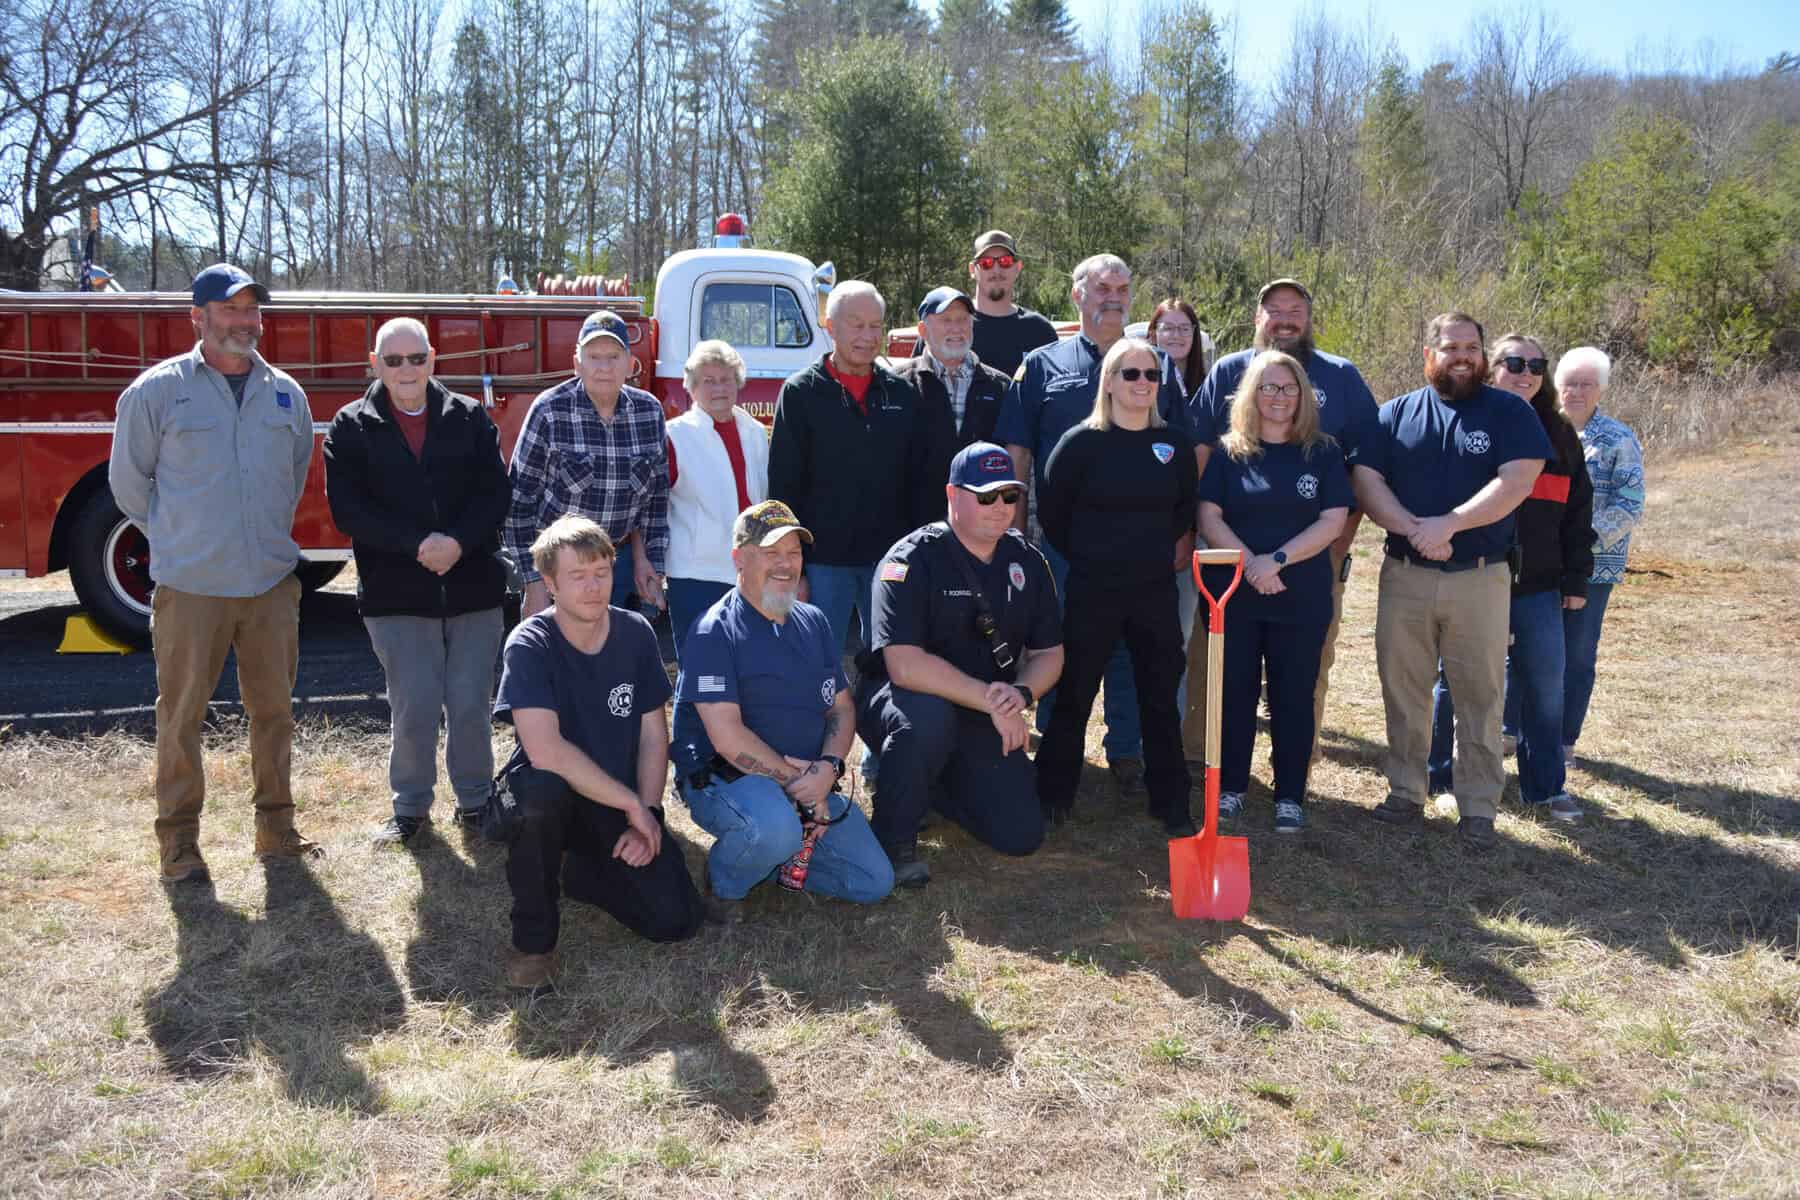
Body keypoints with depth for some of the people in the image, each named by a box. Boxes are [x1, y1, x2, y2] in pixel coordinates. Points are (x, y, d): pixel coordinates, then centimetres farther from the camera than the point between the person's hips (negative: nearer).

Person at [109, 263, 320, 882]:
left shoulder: (286, 393, 8)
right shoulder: (158, 389, -3)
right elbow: (129, 481, 5)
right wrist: (177, 536, 10)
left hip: (273, 581, 3)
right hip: (190, 586, -3)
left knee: (274, 709, 10)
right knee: (182, 714, 4)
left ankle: (276, 827, 23)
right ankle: (179, 840, 16)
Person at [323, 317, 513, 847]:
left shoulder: (470, 418, 7)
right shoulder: (351, 427, 3)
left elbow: (496, 491, 0)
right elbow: (348, 508, -5)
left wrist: (459, 542, -16)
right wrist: (418, 544, -16)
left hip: (474, 587, 1)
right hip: (396, 594, -1)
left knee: (471, 705, 5)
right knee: (415, 709, 1)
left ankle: (475, 799, 22)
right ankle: (411, 807, 20)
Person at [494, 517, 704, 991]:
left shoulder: (635, 633, -4)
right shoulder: (529, 645, -18)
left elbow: (653, 736, 0)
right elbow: (544, 750, -29)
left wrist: (648, 813, -13)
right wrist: (632, 804, -25)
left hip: (623, 806, 4)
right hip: (552, 797, -4)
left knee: (676, 919, -13)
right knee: (542, 788, -40)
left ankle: (579, 870, 19)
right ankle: (533, 935, -14)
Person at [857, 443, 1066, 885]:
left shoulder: (1027, 562, 2)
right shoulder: (911, 560, -18)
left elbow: (1049, 654, 6)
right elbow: (905, 665, -28)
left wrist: (1021, 693, -16)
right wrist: (992, 701, -27)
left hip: (982, 720, 5)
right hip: (897, 700, -5)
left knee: (1022, 835, -6)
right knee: (927, 715, -41)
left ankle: (933, 785, 22)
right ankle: (894, 840, -16)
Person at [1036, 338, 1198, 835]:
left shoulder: (1175, 443, 4)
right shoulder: (1081, 442, -6)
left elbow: (1186, 507, 18)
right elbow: (1053, 513, 1)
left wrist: (1156, 548, 10)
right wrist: (1086, 556, 5)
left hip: (1156, 592, 3)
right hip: (1092, 592, -3)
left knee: (1161, 699, 8)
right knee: (1074, 696, 6)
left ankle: (1171, 803, 19)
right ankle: (1054, 794, 20)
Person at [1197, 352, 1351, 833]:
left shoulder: (1323, 452, 3)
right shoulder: (1230, 451, 4)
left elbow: (1333, 521, -5)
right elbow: (1209, 517, -2)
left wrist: (1277, 559, -15)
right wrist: (1250, 563, -15)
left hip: (1302, 598, 0)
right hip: (1234, 594, 1)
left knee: (1294, 696, 5)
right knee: (1235, 691, 7)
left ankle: (1291, 797, 14)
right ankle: (1230, 787, 19)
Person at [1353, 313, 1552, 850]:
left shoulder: (1508, 412, 2)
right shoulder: (1395, 414, 7)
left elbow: (1517, 480, -11)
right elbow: (1364, 480, -2)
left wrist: (1448, 523, -20)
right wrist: (1413, 528, -18)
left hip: (1480, 579, -2)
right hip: (1404, 578, 2)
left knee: (1481, 695, 3)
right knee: (1403, 690, 8)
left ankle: (1478, 808, 12)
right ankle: (1405, 794, 21)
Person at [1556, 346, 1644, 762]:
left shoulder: (1618, 440, -4)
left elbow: (1630, 505, -9)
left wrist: (1586, 537, -21)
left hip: (1591, 567, -3)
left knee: (1578, 654, 4)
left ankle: (1565, 742, 15)